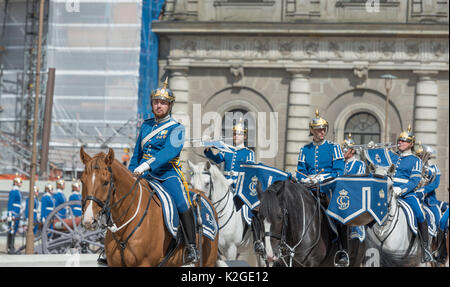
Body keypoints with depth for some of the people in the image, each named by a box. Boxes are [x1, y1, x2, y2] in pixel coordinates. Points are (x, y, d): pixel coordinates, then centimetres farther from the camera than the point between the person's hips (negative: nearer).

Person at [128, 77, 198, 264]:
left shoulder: (176, 128, -2)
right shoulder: (146, 125, 15)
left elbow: (169, 151, -20)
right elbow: (137, 154, 26)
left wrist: (146, 165, -31)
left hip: (168, 174, -5)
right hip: (145, 175, 5)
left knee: (182, 204, -25)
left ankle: (191, 248, -18)